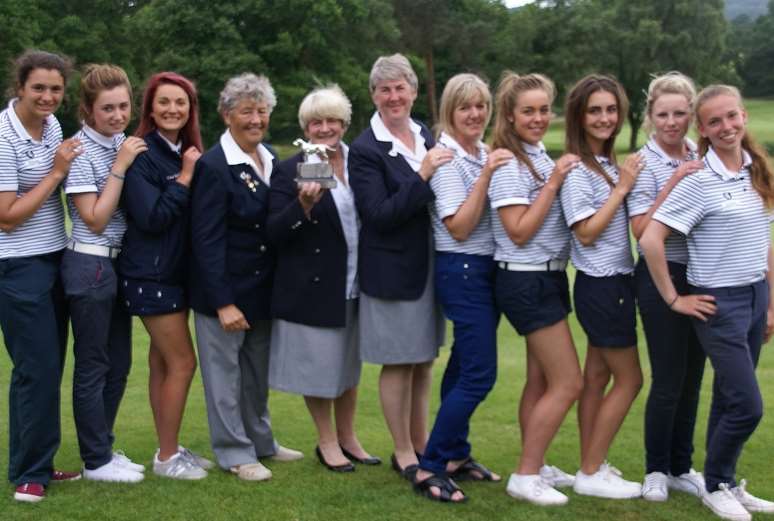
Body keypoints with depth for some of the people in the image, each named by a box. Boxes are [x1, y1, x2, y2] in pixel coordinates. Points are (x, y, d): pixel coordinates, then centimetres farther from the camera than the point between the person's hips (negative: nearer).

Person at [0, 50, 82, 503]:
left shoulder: (52, 125, 7)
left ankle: (39, 464, 23)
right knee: (38, 370, -4)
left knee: (50, 368, 12)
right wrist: (56, 171, -16)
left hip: (55, 260, 8)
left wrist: (66, 165, 4)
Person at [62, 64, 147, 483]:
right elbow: (95, 219, -18)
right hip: (90, 265, -8)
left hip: (119, 263, 8)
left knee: (119, 363, 14)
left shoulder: (122, 143, 7)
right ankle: (96, 462, 14)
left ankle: (103, 447, 28)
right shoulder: (80, 150, -14)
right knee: (93, 365, 3)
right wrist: (120, 166, -20)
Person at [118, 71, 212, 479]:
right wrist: (185, 177, -19)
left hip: (176, 273, 7)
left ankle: (170, 449, 21)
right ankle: (167, 457, 6)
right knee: (182, 362, -5)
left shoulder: (188, 153, 8)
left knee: (163, 362, 13)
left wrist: (193, 173, -4)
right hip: (150, 275, -7)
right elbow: (152, 218, -22)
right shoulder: (142, 155, -15)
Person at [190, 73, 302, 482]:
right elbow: (207, 240, -18)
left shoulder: (271, 161, 7)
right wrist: (223, 303, -19)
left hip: (263, 290, 7)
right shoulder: (213, 166, -16)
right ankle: (234, 452, 17)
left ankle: (260, 441, 32)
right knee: (225, 372, 5)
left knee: (259, 372, 18)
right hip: (225, 292, -7)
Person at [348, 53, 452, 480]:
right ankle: (403, 453, 17)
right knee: (399, 364, 4)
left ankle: (421, 443, 29)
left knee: (423, 361, 16)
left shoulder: (426, 136, 5)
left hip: (430, 265, 6)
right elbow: (379, 215, -21)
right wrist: (422, 176, -26)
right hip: (393, 270, -6)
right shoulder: (365, 149, -13)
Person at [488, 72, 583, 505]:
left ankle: (534, 466, 25)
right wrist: (554, 183, -20)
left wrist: (561, 180, 1)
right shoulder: (509, 165, -15)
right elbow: (519, 231, -20)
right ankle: (525, 477, 1)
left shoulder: (543, 158, 9)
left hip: (548, 278, 9)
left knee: (541, 380, 14)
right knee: (568, 383, -6)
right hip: (527, 281, -8)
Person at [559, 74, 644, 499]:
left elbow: (629, 223, 11)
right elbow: (586, 232, -19)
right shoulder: (577, 169, -16)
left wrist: (626, 183, -2)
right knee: (630, 377, -1)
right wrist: (622, 187, -19)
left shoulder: (608, 164, 10)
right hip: (601, 284, -8)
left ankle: (591, 467, 21)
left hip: (614, 281, 8)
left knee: (597, 376, 12)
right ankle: (591, 474, 7)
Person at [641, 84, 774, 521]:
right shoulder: (700, 181, -14)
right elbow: (651, 240, -18)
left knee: (730, 399, 14)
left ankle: (727, 483, 27)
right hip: (720, 302, -6)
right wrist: (674, 300, -13)